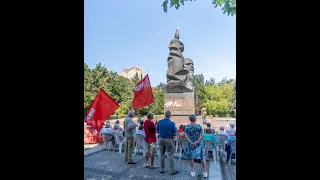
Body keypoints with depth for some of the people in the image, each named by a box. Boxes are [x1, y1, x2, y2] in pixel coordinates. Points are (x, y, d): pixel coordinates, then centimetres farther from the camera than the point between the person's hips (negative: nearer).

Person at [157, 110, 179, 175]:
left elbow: (157, 131, 4)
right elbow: (174, 134, -10)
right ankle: (172, 170, 14)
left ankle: (161, 169, 25)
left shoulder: (160, 122, -6)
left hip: (161, 139, 4)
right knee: (170, 155, 6)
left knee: (162, 154, 16)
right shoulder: (172, 123, -15)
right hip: (169, 140, -4)